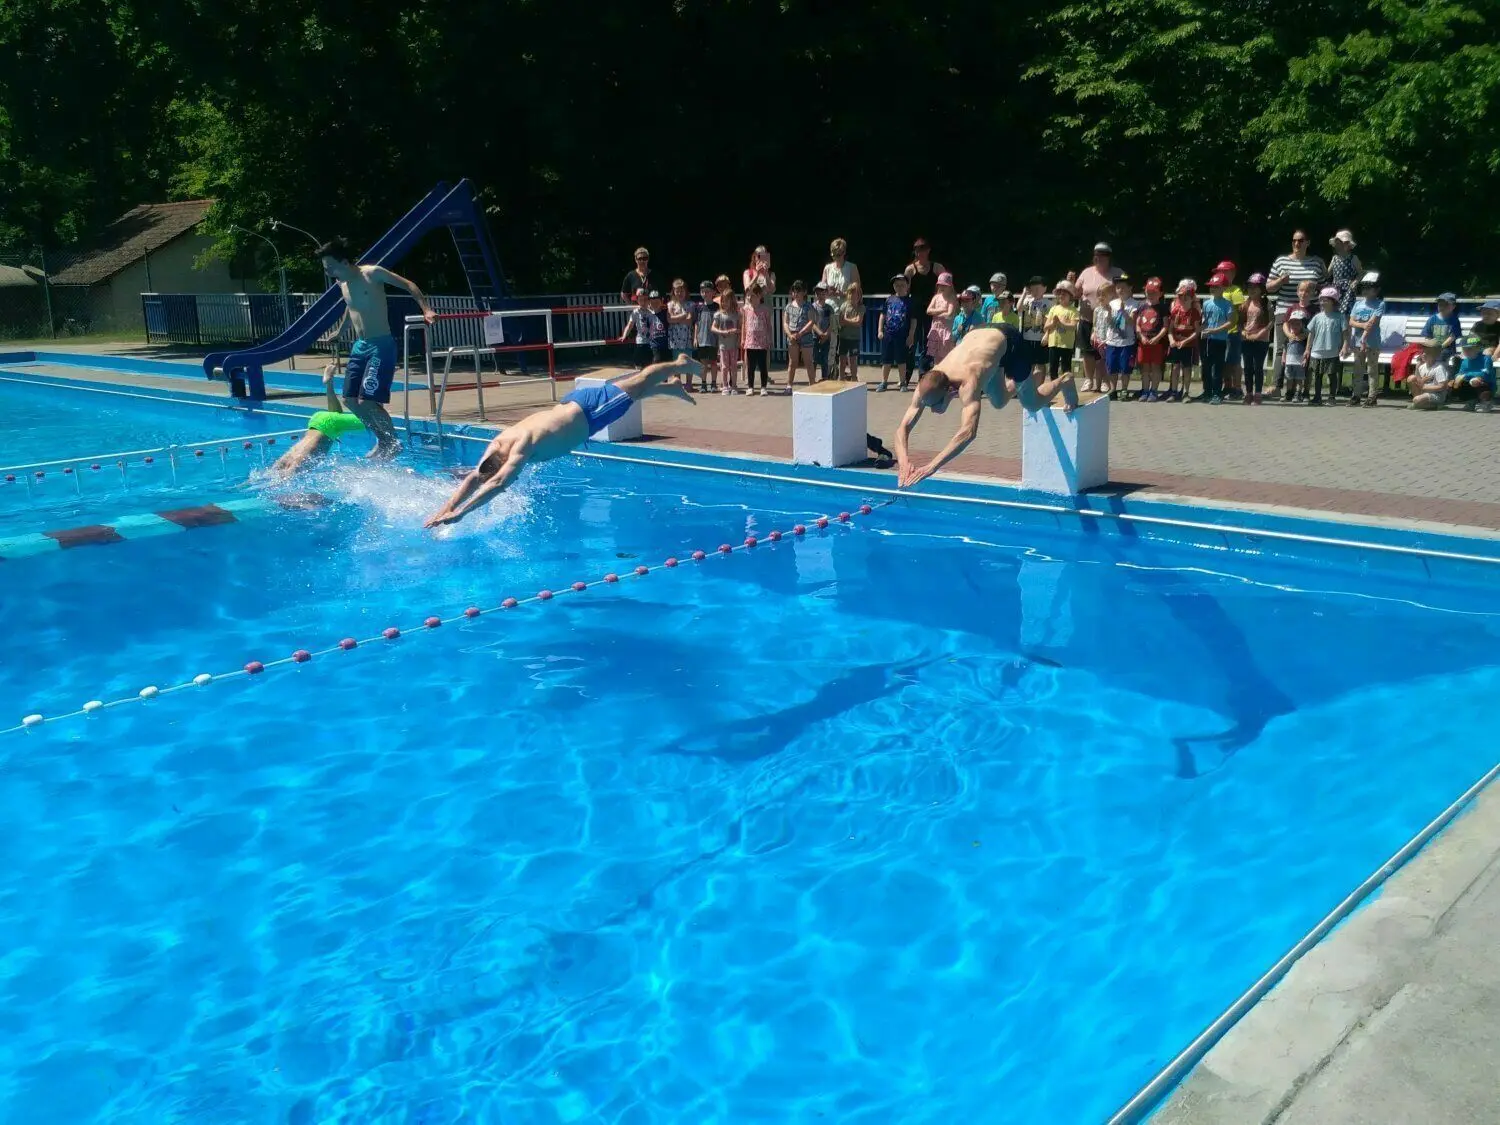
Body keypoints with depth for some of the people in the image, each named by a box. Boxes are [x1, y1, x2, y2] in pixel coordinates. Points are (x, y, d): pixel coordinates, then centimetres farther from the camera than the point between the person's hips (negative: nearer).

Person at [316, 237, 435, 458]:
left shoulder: (372, 274, -11)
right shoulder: (342, 283, 10)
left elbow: (408, 285, -8)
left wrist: (426, 310, -20)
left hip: (381, 346, -8)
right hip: (359, 347, 8)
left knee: (367, 401, -15)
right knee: (350, 400, 6)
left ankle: (393, 443, 5)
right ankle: (382, 440, 22)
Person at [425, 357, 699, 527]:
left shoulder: (523, 445, -39)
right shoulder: (498, 444, -17)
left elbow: (498, 484, -48)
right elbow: (474, 478, -13)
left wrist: (459, 513, -51)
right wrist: (446, 508, -26)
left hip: (589, 410, -6)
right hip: (572, 404, 6)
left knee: (639, 385, 16)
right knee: (639, 387, 28)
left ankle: (682, 364, 38)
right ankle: (673, 387, 50)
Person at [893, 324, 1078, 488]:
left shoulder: (967, 384, -46)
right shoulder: (927, 388, -30)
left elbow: (968, 432, -60)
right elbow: (903, 428, -27)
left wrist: (931, 467, -67)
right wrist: (903, 462, -47)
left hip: (1006, 339, -5)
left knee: (1032, 404, 10)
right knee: (999, 403, 19)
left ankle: (1065, 381, 39)